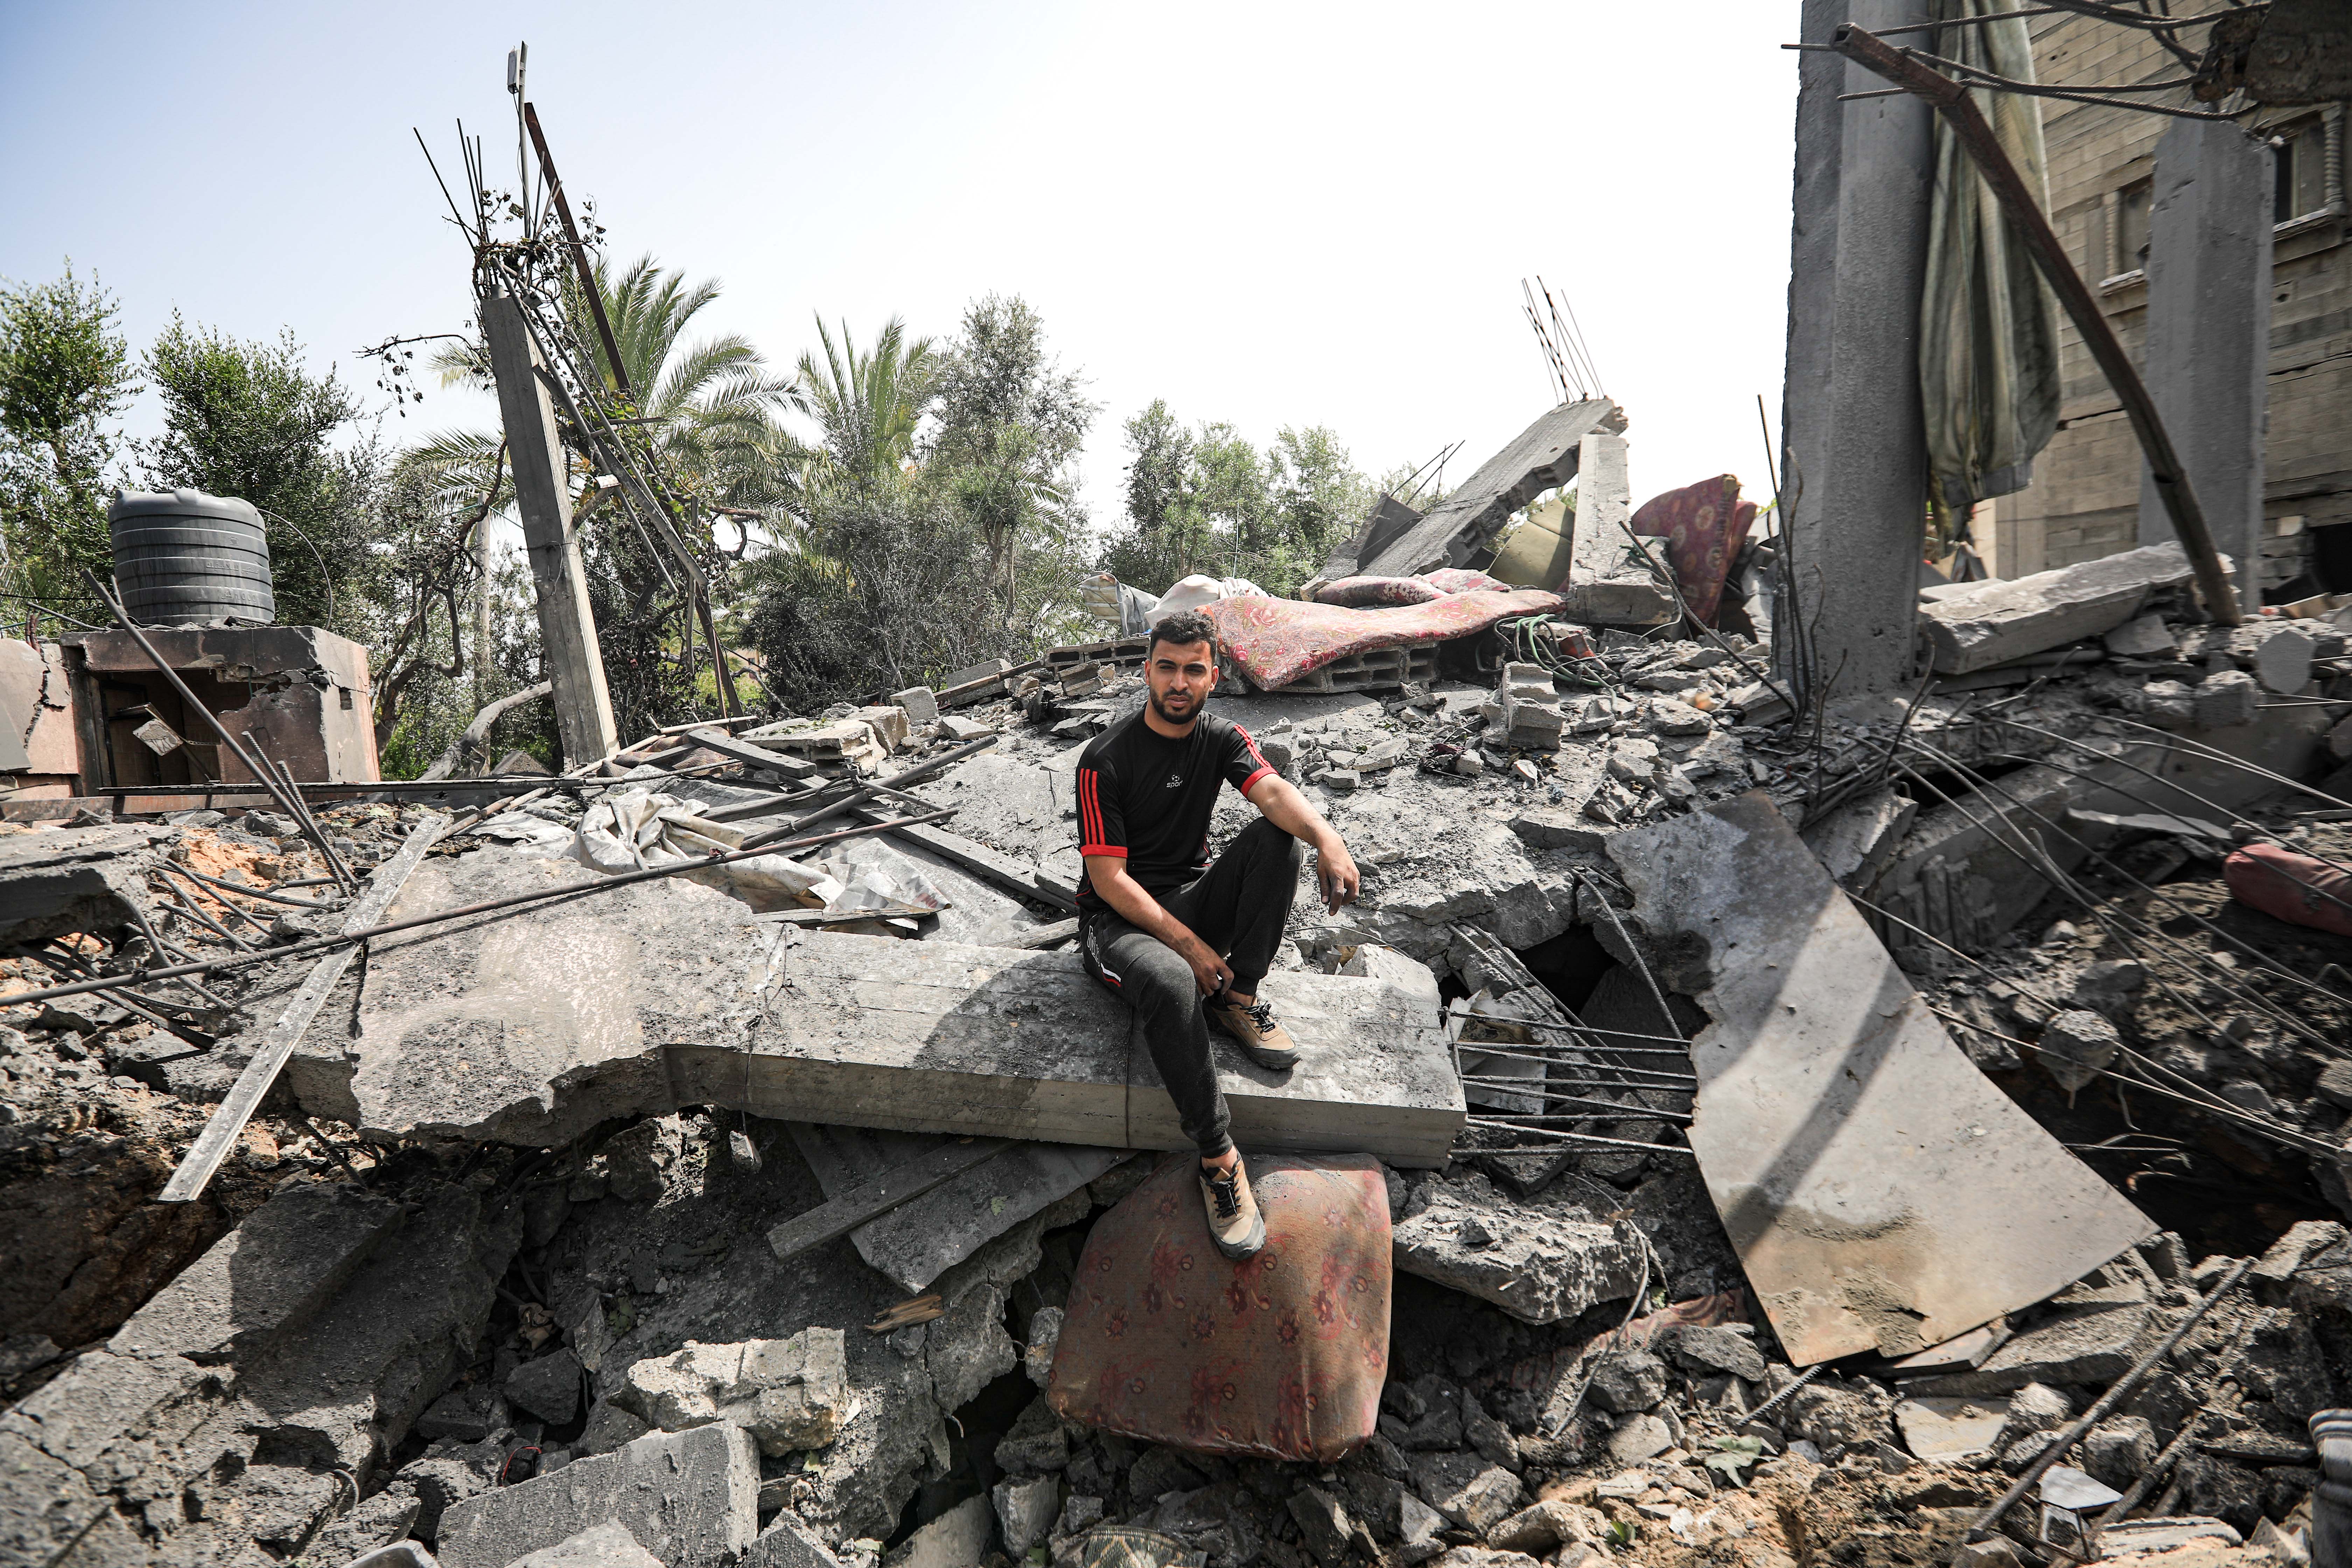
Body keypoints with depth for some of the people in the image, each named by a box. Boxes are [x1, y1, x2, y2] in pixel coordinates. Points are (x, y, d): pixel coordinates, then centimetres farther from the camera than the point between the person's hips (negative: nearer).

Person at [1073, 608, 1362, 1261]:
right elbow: (1109, 880, -17)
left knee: (1279, 837, -19)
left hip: (1193, 899, 5)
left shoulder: (1221, 738, 1)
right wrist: (1189, 945, -24)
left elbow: (1273, 790, -20)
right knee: (1172, 982, -39)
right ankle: (1217, 1156, -28)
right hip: (1120, 917, -5)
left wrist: (1328, 837, -43)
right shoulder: (1106, 760, -13)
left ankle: (1239, 998, -13)